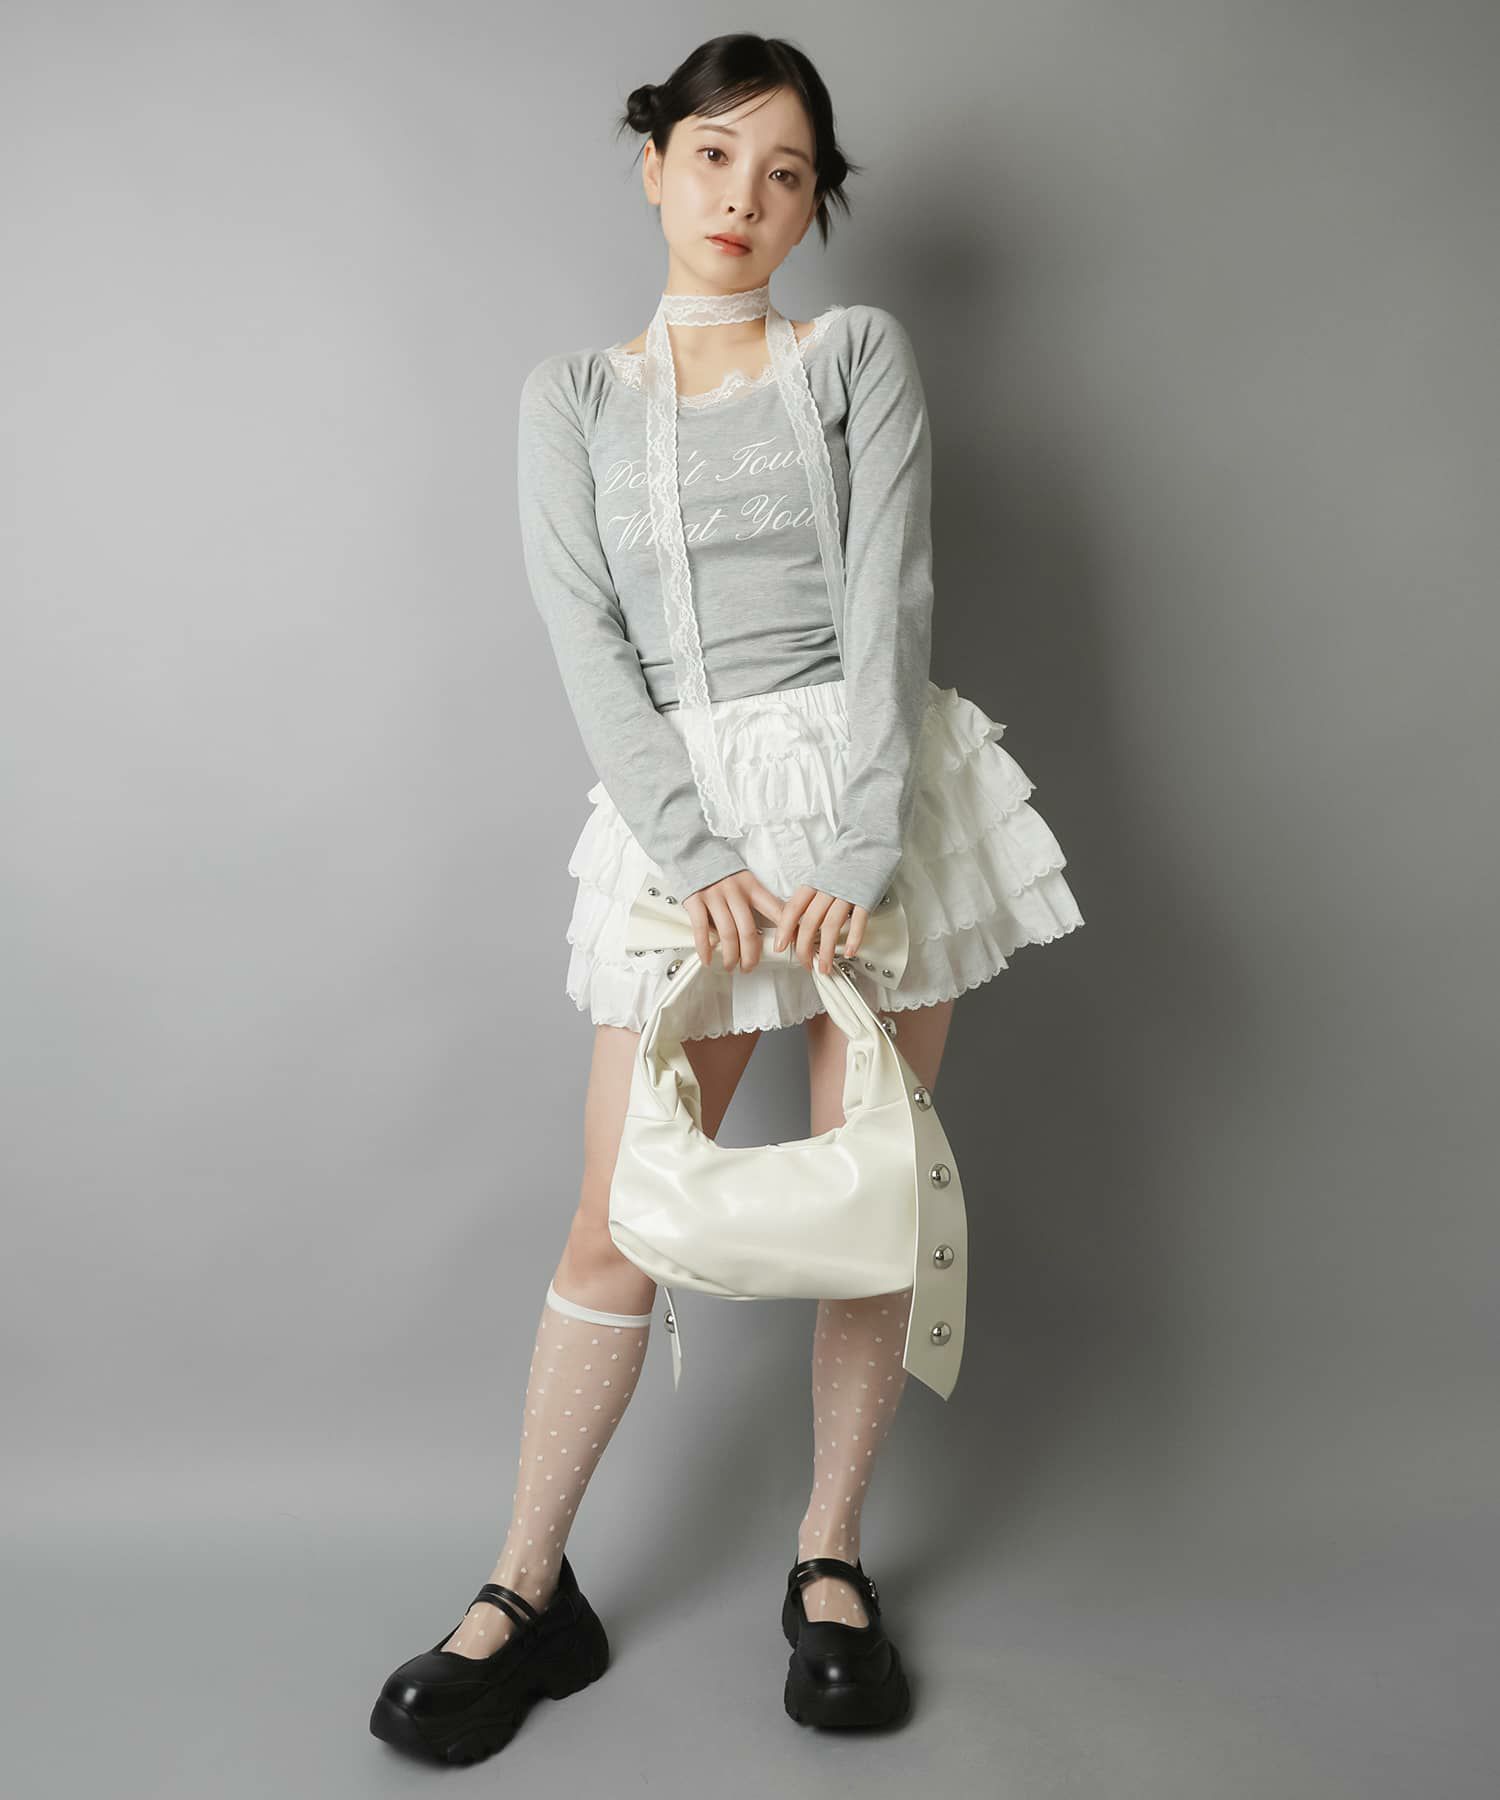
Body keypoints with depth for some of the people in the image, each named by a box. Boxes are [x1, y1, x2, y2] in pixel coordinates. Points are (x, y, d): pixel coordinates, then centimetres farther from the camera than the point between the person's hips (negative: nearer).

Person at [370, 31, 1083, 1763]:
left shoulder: (861, 353, 9)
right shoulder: (571, 395, 11)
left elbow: (887, 605, -3)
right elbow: (587, 642, 0)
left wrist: (858, 850, -15)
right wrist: (698, 857, -12)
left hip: (873, 791, 0)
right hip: (682, 809, 0)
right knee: (618, 1221, 0)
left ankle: (830, 1558, 24)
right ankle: (526, 1591, 17)